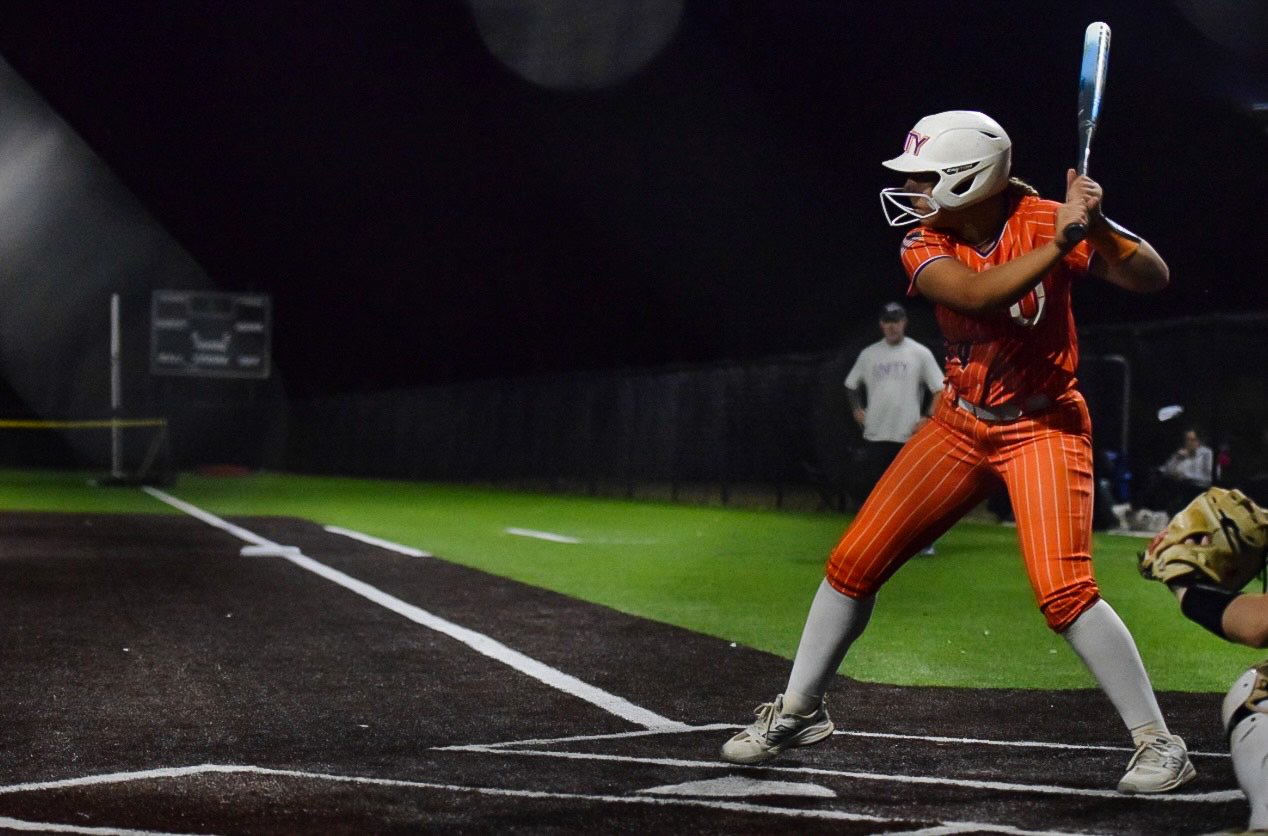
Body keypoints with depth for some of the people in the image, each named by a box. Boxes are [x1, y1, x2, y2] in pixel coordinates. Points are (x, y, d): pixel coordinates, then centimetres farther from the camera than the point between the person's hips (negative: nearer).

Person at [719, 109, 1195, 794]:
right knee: (853, 563, 3)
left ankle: (1159, 744, -6)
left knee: (1064, 591, -20)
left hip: (1044, 426, -4)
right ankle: (798, 711, 22)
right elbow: (975, 294, -30)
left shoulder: (1044, 220, -15)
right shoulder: (925, 246, -9)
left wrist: (1099, 227, -36)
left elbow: (1153, 280, -19)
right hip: (961, 425, 4)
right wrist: (1061, 241, -38)